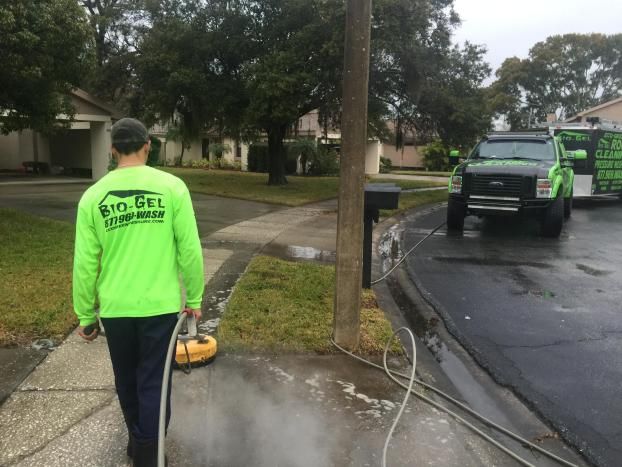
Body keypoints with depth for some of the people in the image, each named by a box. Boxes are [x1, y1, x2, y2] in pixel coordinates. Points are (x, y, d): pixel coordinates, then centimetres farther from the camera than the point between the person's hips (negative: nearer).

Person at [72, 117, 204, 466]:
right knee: (154, 381, 10)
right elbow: (190, 250, -9)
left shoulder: (93, 196, -4)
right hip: (160, 304, -2)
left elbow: (85, 263, -2)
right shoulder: (172, 186, -9)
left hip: (114, 307, 3)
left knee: (126, 378, 22)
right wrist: (195, 298, 3)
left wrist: (85, 314, 9)